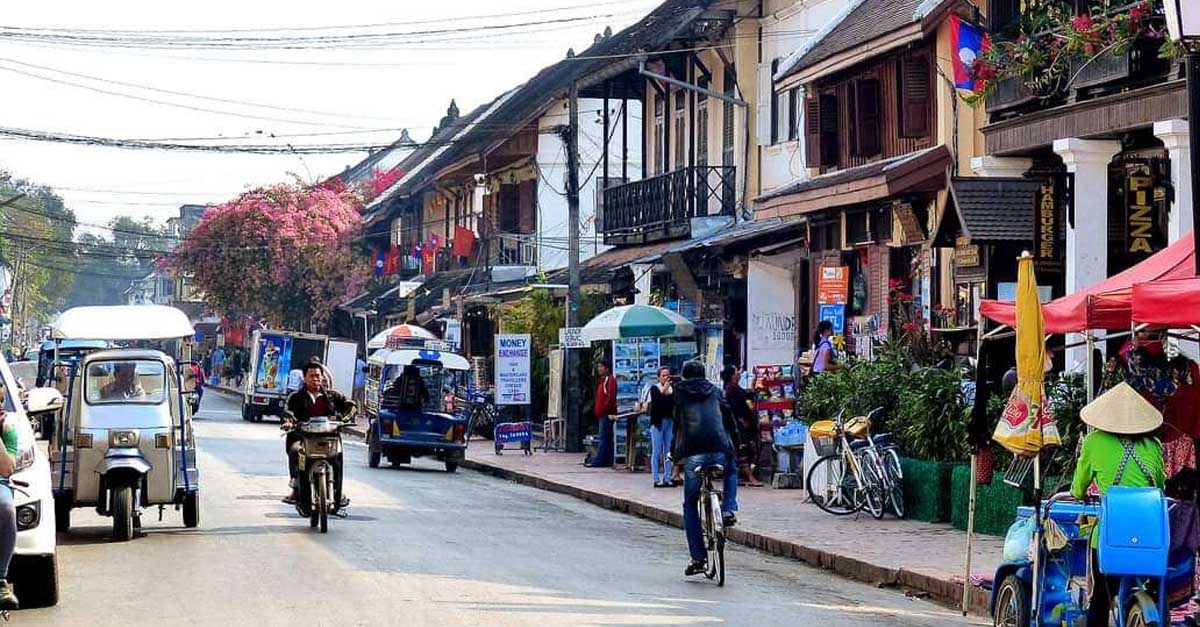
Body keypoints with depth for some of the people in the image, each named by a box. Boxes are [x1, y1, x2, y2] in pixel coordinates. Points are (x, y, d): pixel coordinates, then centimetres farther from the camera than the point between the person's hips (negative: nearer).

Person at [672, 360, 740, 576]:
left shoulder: (680, 392, 17)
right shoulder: (715, 392, 23)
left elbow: (676, 422, 17)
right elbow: (730, 420, 21)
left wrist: (673, 452, 26)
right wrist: (735, 447, 28)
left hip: (693, 453, -2)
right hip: (720, 451, 2)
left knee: (690, 505, 10)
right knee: (731, 472, 38)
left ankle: (698, 558, 1)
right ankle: (728, 510, 12)